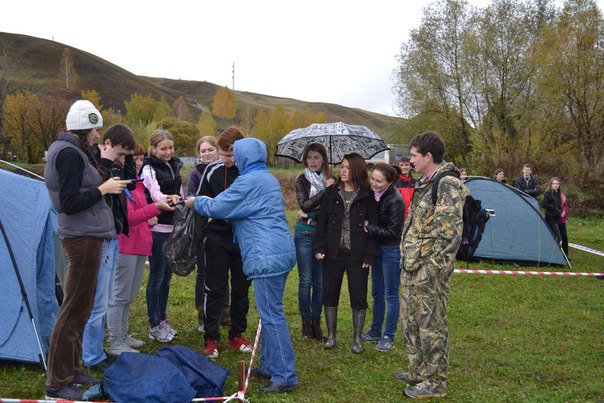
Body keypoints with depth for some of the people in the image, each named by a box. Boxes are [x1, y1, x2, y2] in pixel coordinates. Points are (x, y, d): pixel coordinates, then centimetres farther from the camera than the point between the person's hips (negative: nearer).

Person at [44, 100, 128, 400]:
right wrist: (102, 189, -15)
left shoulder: (68, 150, 15)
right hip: (83, 238, -10)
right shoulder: (70, 153, -16)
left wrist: (103, 182, 10)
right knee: (73, 309, -4)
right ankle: (57, 383, 6)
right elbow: (69, 204, -21)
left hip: (84, 236, 10)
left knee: (80, 308, 15)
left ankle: (71, 370, 25)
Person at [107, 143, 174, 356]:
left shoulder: (137, 183, 16)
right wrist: (156, 207, -27)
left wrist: (149, 219, 8)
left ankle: (123, 335, 27)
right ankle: (115, 343, 5)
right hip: (125, 245, -9)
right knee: (120, 296, -3)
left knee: (130, 296, 16)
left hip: (140, 245, 9)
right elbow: (128, 217, -19)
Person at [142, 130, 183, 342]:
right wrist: (169, 198, -46)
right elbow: (155, 194, -26)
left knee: (167, 276, 13)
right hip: (157, 228, -7)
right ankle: (154, 325, 10)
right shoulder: (149, 168, -10)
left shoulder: (174, 166, 11)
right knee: (157, 276, 0)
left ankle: (162, 320, 24)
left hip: (173, 227, 7)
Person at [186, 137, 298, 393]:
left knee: (272, 315, -6)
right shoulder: (268, 178, 20)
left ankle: (284, 376, -1)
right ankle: (268, 366, 24)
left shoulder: (249, 181, -11)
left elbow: (217, 208, -6)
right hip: (281, 253, 10)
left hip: (267, 256, -10)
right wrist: (208, 202, 25)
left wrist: (196, 202, 13)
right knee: (270, 312, 15)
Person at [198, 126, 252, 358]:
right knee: (215, 289, 3)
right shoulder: (213, 170, -1)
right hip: (218, 238, 0)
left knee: (241, 289, 11)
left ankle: (236, 335, 25)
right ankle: (211, 338, 13)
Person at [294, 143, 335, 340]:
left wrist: (310, 213, -11)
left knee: (320, 281, 4)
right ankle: (306, 322, 14)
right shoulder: (302, 180, 2)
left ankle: (316, 322, 17)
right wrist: (325, 189, -16)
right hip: (304, 234, -1)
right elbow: (304, 205, -13)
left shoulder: (331, 180, 5)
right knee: (306, 280, 1)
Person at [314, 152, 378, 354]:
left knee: (358, 298, 4)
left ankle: (357, 339, 19)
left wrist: (370, 256, -9)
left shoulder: (367, 196, -2)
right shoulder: (331, 192, 5)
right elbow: (322, 222, 5)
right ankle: (331, 335, 25)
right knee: (330, 294, 9)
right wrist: (319, 248, -4)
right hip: (333, 252, 3)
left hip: (357, 254, -2)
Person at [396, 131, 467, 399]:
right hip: (411, 266, 10)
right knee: (410, 321, 18)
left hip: (428, 270, -10)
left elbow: (450, 233, -21)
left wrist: (431, 268, -21)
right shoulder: (425, 183, 13)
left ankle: (434, 382, 15)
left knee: (431, 326, 1)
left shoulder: (447, 185, -17)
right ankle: (418, 371, 33)